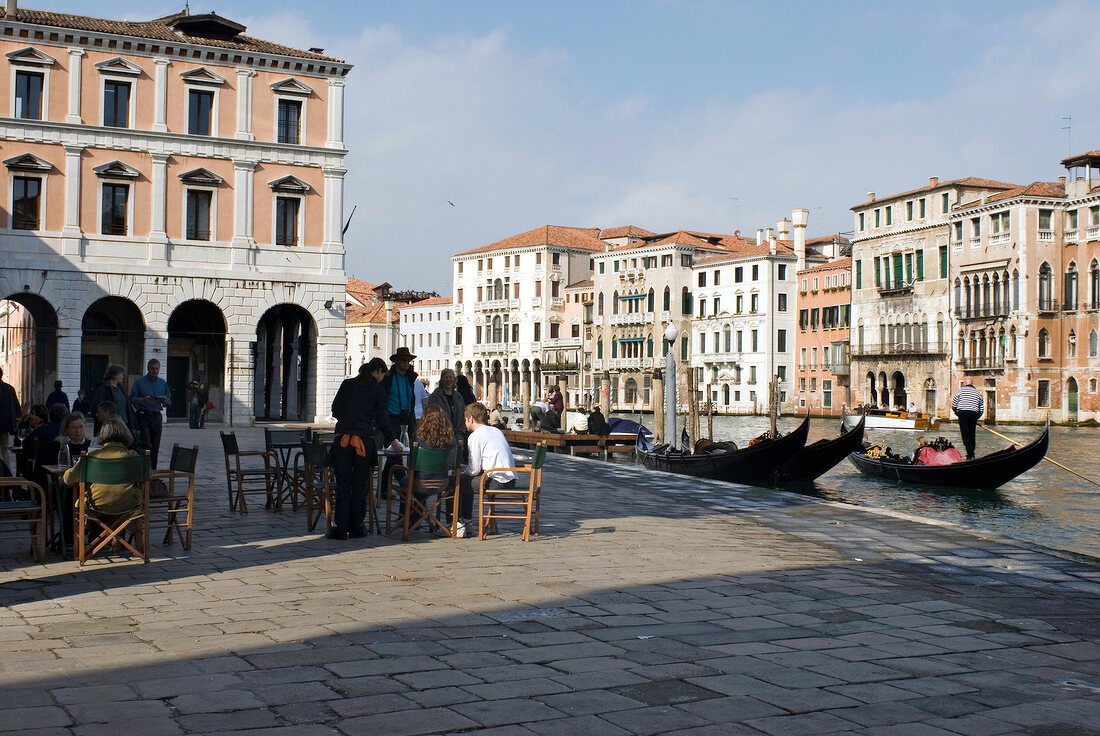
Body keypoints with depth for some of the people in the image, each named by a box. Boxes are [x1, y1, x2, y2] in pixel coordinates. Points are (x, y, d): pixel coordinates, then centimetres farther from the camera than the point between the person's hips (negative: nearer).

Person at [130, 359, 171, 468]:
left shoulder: (163, 383, 14)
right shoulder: (140, 382, 0)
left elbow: (169, 402, 16)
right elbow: (132, 399, -5)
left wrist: (165, 401, -7)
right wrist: (143, 399, -21)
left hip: (157, 417, 4)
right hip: (143, 417, -4)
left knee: (155, 446, 4)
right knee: (146, 444, -15)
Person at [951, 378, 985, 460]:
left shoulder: (960, 390, 5)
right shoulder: (978, 393, 16)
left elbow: (953, 405, 3)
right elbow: (981, 409, 14)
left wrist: (957, 413, 19)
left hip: (963, 414, -4)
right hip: (974, 414, 4)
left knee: (965, 435, -5)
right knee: (972, 435, 11)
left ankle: (970, 454, -16)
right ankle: (972, 454, 12)